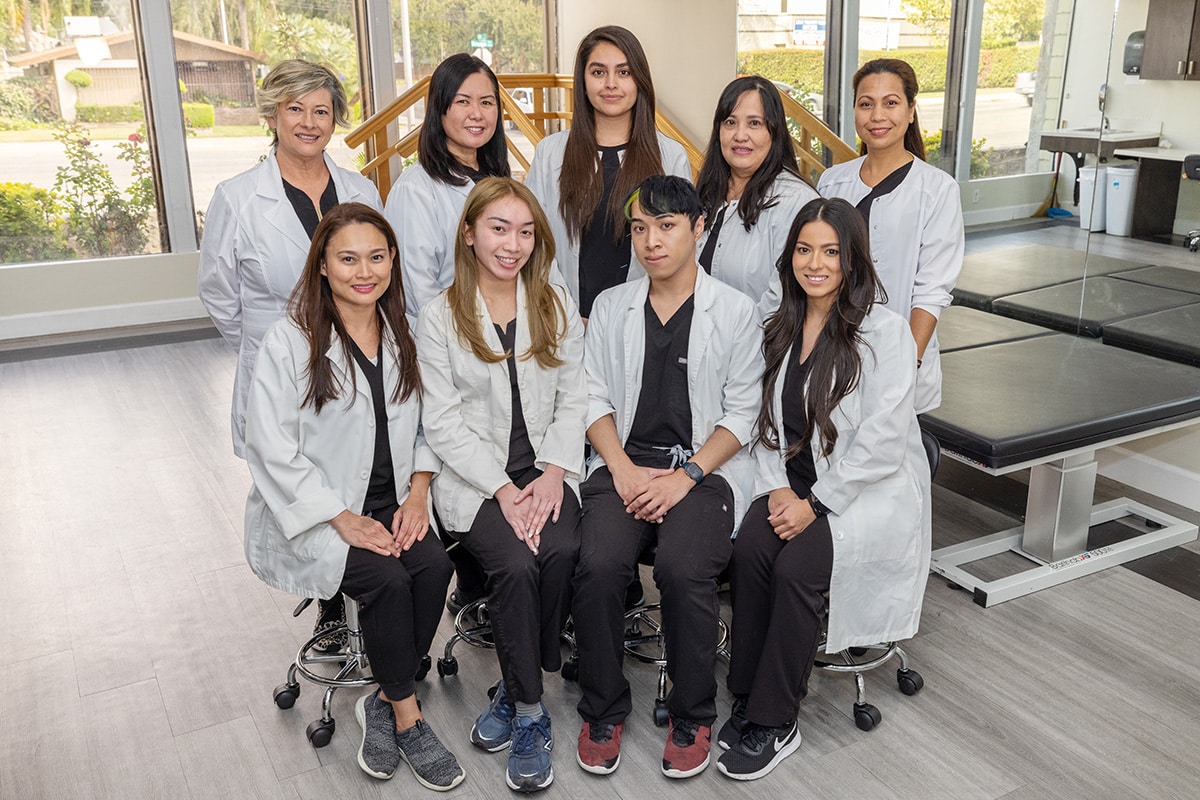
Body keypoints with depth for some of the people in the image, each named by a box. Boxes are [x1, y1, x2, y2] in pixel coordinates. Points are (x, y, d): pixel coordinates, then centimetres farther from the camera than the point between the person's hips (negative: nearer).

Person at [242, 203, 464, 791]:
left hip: (390, 504, 5)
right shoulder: (290, 343, -11)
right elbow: (272, 452, -14)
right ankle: (406, 714, -3)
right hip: (310, 514, -4)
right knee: (388, 579, -27)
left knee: (434, 565, -23)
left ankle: (384, 702, -2)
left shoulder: (404, 336, 6)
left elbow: (423, 424, 11)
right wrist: (342, 519, -18)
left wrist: (418, 489, -7)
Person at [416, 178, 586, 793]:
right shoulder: (439, 317, 0)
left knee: (561, 550, -27)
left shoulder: (556, 306, 9)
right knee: (515, 563, -27)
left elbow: (573, 401, 6)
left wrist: (554, 473, -10)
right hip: (473, 476, -2)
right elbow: (444, 424, -4)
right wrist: (502, 489, -15)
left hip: (546, 469, 2)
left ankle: (511, 692, -5)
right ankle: (530, 715, -7)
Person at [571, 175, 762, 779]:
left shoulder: (734, 311, 4)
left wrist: (687, 476, -12)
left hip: (705, 465, -2)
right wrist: (623, 469, -7)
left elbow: (741, 414, 1)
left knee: (684, 569, -29)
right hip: (623, 462, 2)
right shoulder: (611, 307, 13)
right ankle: (602, 709, -1)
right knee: (599, 565, -25)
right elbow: (595, 398, 9)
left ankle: (692, 716, -3)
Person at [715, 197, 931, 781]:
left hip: (869, 490, -5)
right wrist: (777, 487, -6)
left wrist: (815, 504, -17)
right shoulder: (781, 328, 11)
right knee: (749, 548, -23)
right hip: (793, 482, 5)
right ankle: (747, 698, -10)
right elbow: (766, 420, 11)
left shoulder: (885, 332, -9)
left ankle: (773, 724, -12)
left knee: (797, 566, -27)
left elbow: (882, 441, -15)